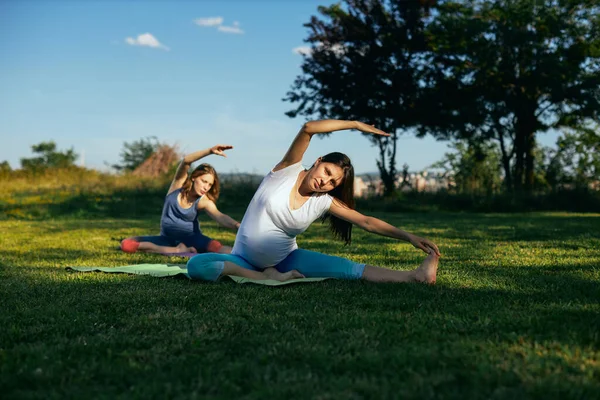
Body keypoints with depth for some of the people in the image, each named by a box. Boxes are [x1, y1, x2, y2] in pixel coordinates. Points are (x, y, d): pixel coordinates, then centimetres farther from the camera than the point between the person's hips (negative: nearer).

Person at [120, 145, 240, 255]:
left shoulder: (204, 201, -14)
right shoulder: (179, 183, -10)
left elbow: (220, 217, -32)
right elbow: (186, 161, -29)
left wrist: (237, 225, -54)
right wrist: (210, 151, -45)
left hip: (191, 238, -4)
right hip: (168, 238, 4)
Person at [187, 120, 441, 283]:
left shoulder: (325, 202, -5)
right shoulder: (288, 170, -12)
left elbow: (367, 222, -5)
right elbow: (308, 128, -26)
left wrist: (409, 237, -12)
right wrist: (355, 124, -24)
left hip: (285, 259, 2)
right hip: (245, 260, -2)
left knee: (348, 269, -19)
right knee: (196, 265, -33)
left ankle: (414, 276, -26)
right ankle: (268, 278, -28)